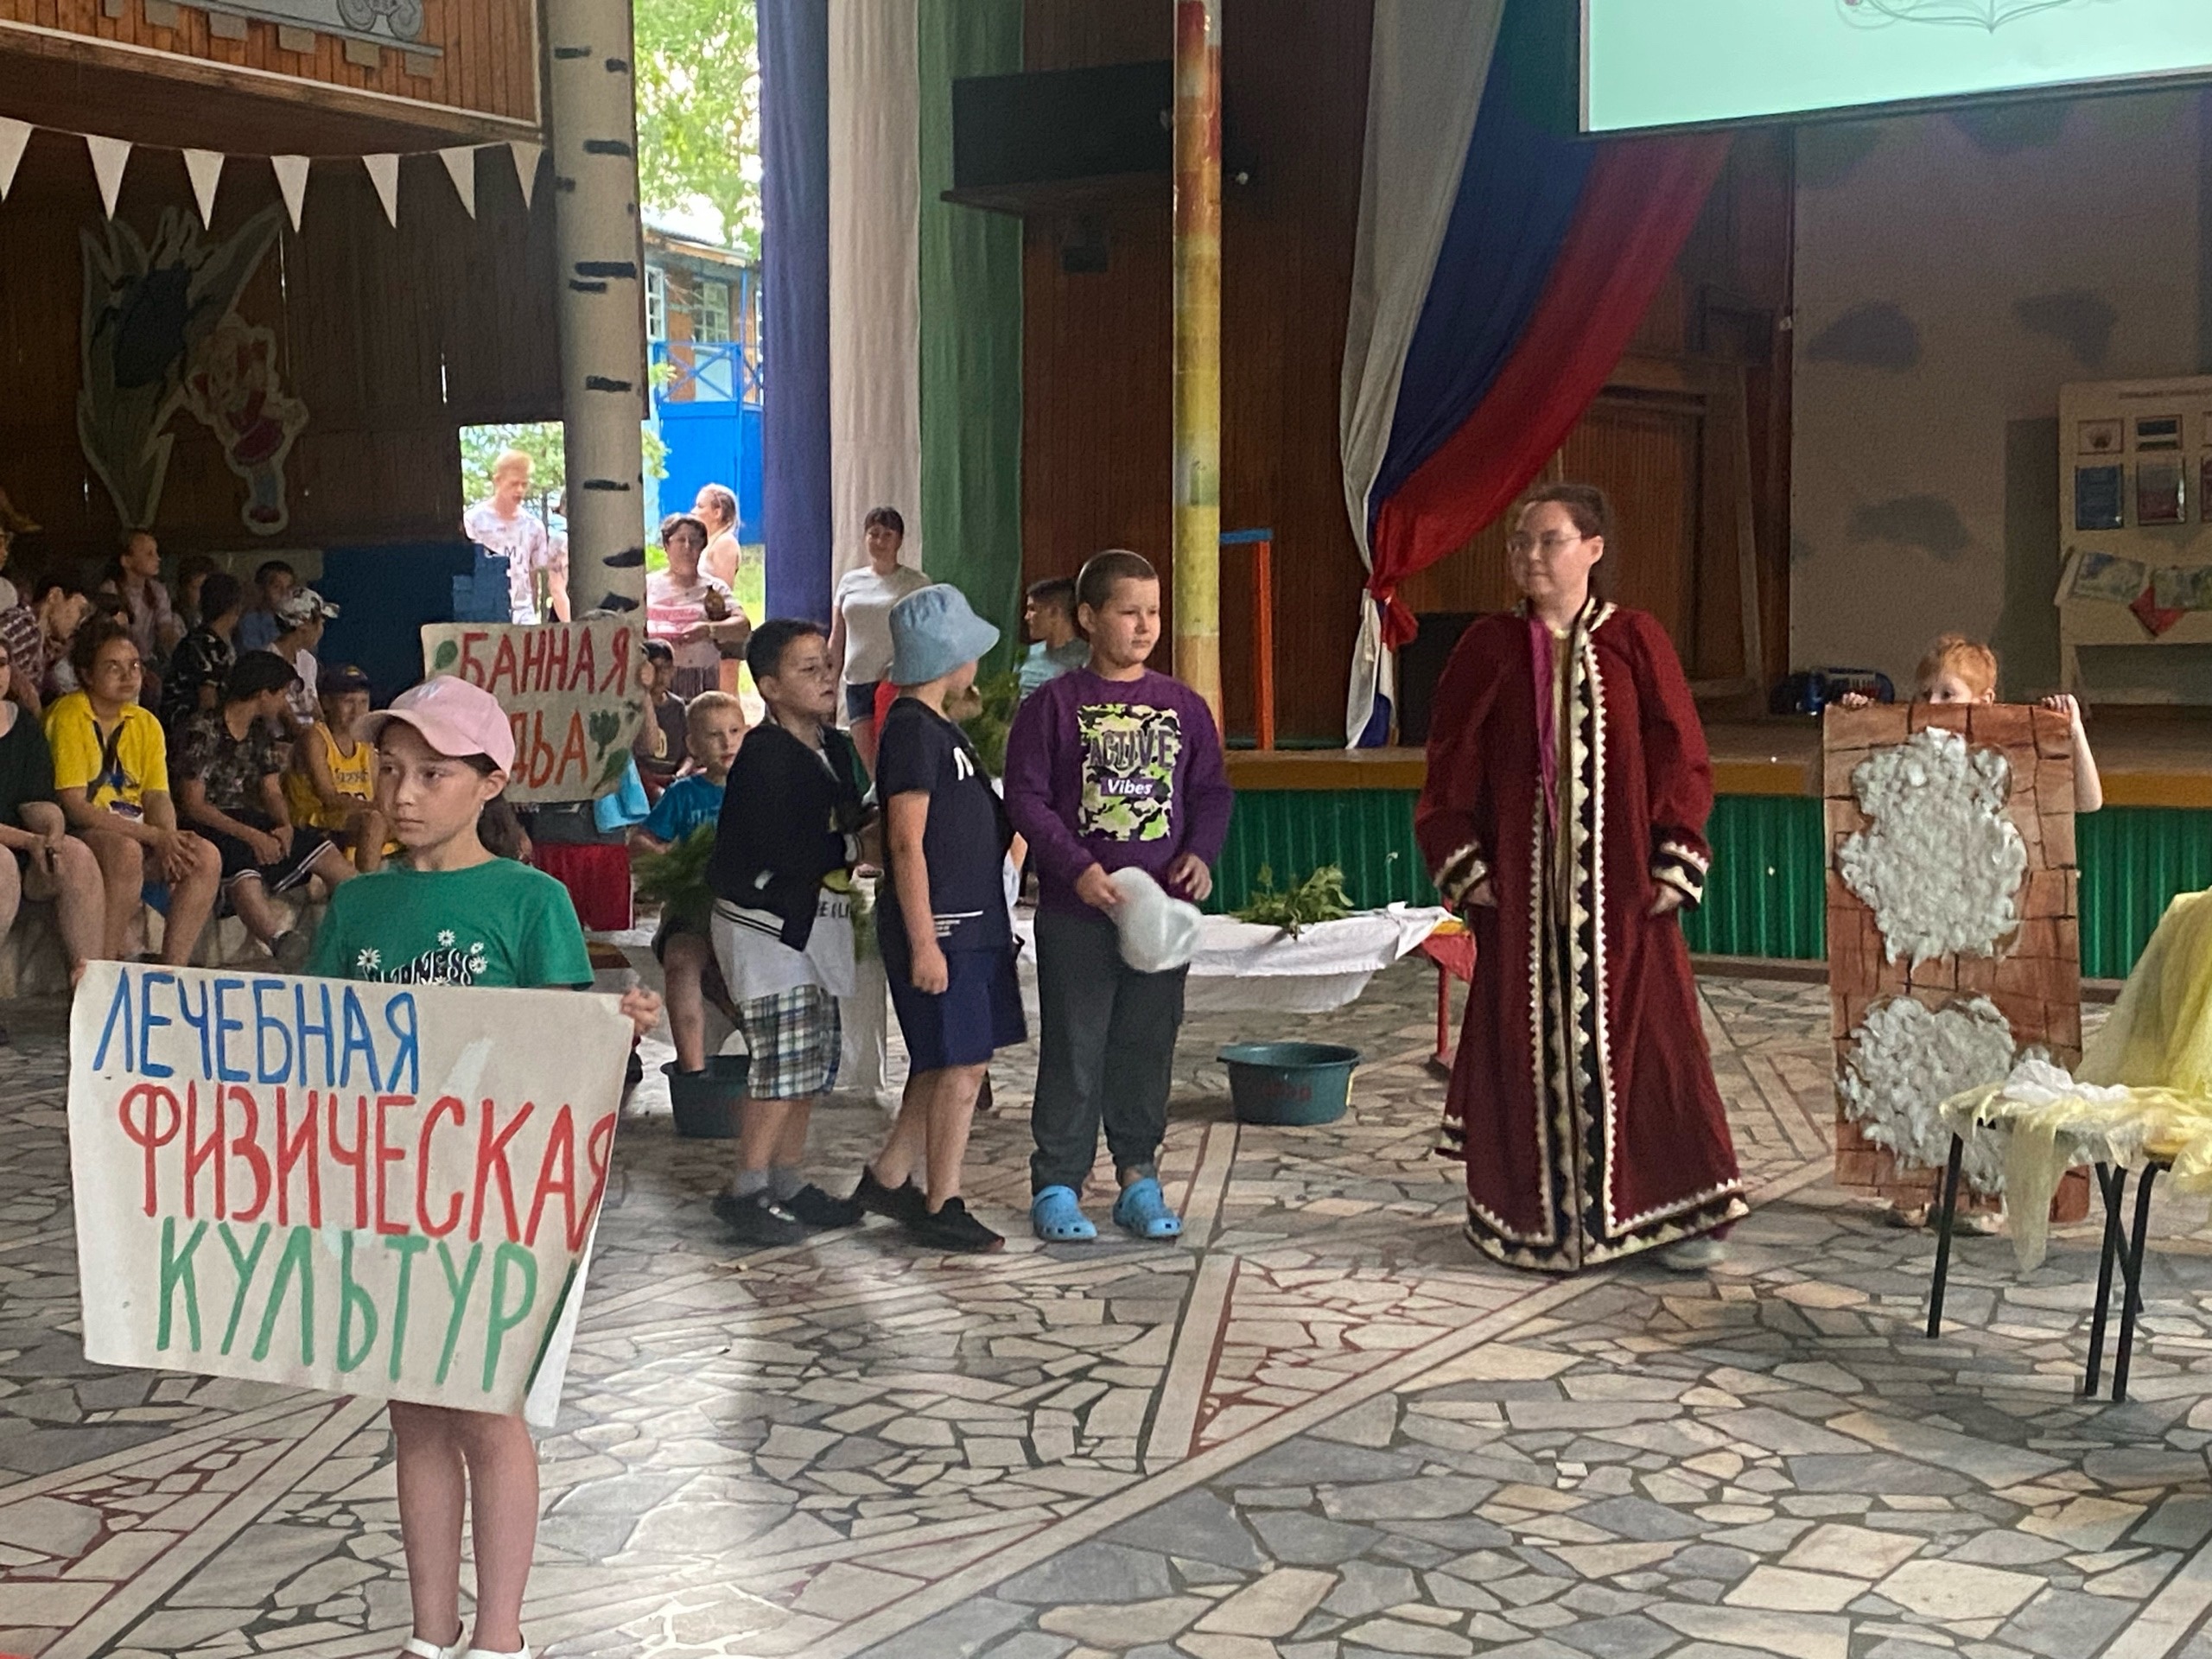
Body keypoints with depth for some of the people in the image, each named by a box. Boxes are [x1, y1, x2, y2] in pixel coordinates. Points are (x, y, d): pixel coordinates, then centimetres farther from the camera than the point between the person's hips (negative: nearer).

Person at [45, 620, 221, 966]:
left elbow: (158, 797, 5)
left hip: (135, 834, 7)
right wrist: (154, 836, -21)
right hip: (79, 835, -7)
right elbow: (74, 807, -17)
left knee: (207, 857, -15)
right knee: (126, 850, -36)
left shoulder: (146, 723, 11)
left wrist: (169, 840, -18)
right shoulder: (68, 717, -10)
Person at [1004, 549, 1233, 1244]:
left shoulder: (1183, 707, 8)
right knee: (1073, 1050, 1)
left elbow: (1211, 790, 13)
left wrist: (1200, 853, -5)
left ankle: (1139, 1177, 20)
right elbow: (1026, 797, -5)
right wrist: (1077, 869, -15)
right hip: (1076, 913, -3)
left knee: (1149, 1046, 9)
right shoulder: (1053, 706, -3)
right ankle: (1057, 1185, 10)